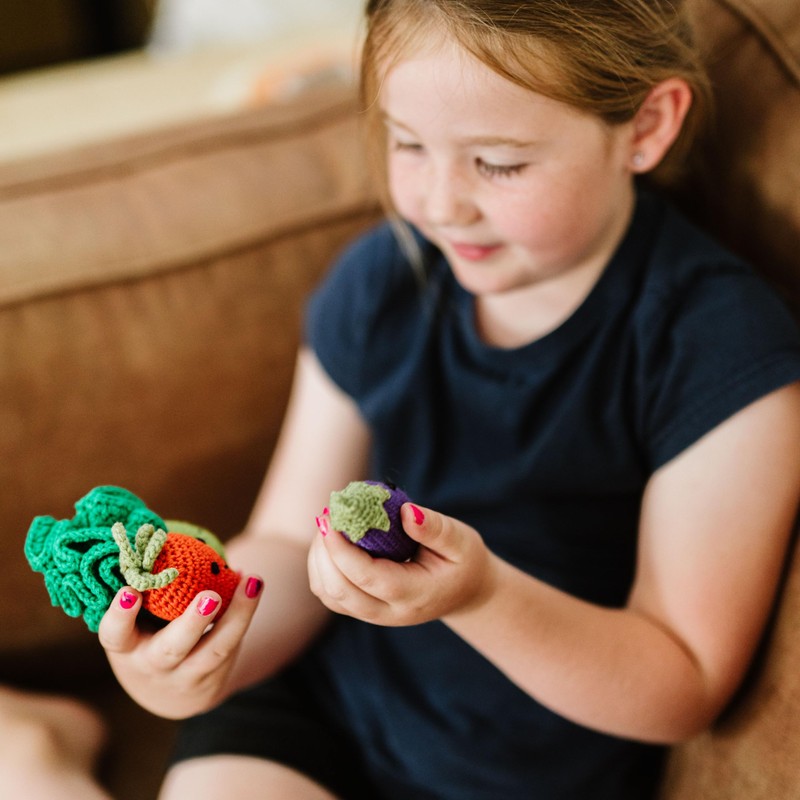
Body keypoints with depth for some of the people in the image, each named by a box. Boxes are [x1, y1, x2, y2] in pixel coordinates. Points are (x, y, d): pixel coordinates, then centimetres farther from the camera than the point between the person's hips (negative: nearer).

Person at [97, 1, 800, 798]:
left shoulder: (723, 351, -18)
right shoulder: (376, 283, -3)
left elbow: (684, 688, -14)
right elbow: (287, 542, 3)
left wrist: (482, 595, -30)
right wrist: (201, 653, -18)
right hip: (321, 706, 2)